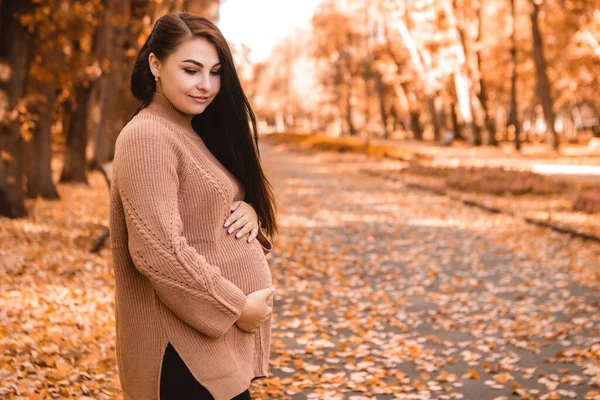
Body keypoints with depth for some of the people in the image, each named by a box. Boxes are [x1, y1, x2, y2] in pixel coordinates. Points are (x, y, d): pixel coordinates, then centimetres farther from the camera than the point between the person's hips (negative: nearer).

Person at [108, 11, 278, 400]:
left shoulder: (200, 133, 11)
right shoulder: (148, 136, -17)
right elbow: (158, 252, -24)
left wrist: (249, 210, -4)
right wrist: (236, 306, -17)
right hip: (188, 345, -9)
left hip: (221, 336, 9)